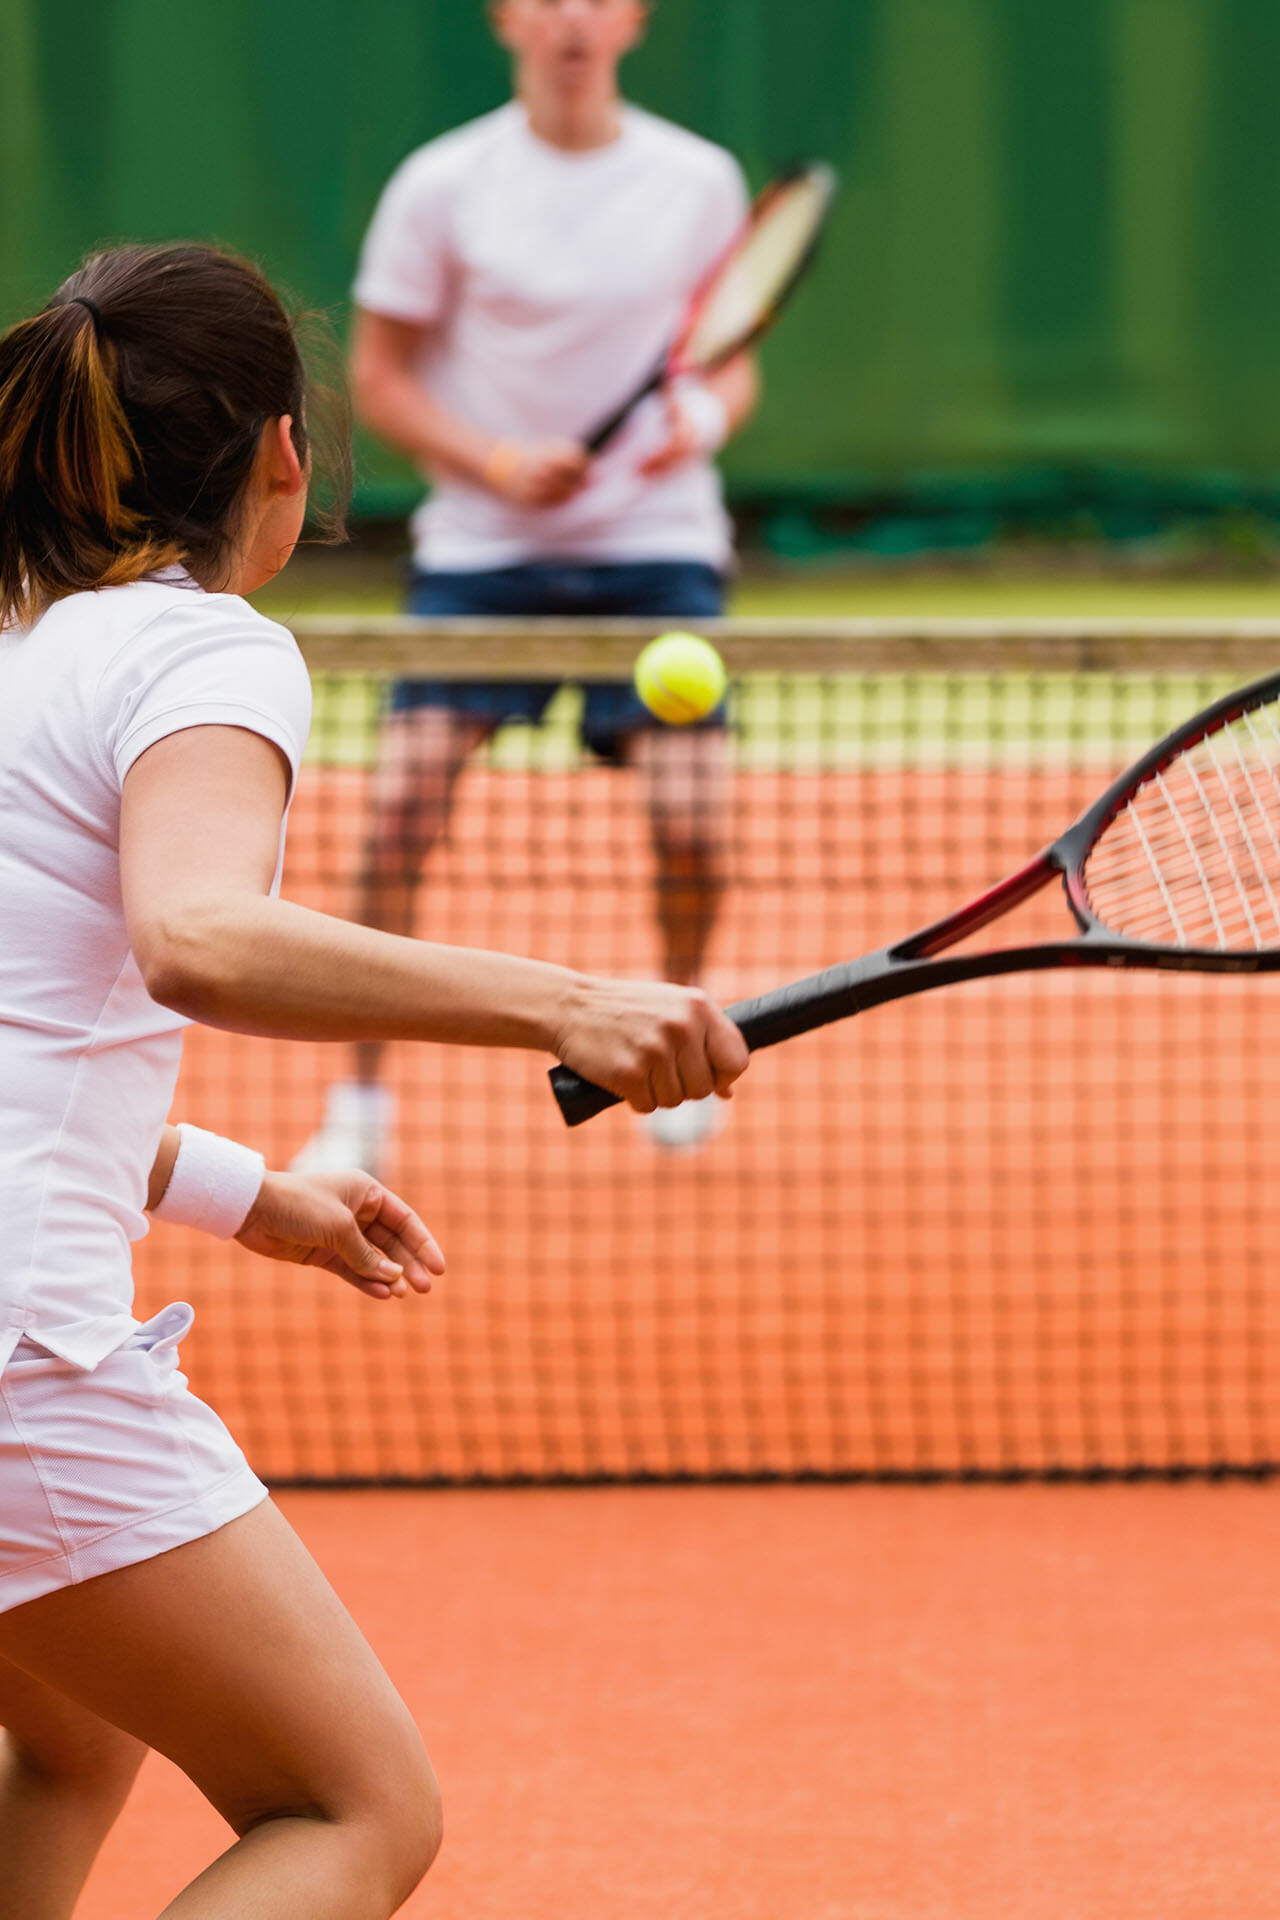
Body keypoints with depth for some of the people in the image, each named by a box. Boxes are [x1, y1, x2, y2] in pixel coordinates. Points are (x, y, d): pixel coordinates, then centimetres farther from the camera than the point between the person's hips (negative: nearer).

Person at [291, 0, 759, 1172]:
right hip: (481, 546, -1)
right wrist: (495, 461, -14)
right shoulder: (443, 186, -3)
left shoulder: (699, 182, 2)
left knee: (692, 822, -11)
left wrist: (706, 419, -13)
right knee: (402, 806, -15)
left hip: (654, 542, 1)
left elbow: (731, 364, 10)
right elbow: (379, 376, 1)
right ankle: (362, 1102, -2)